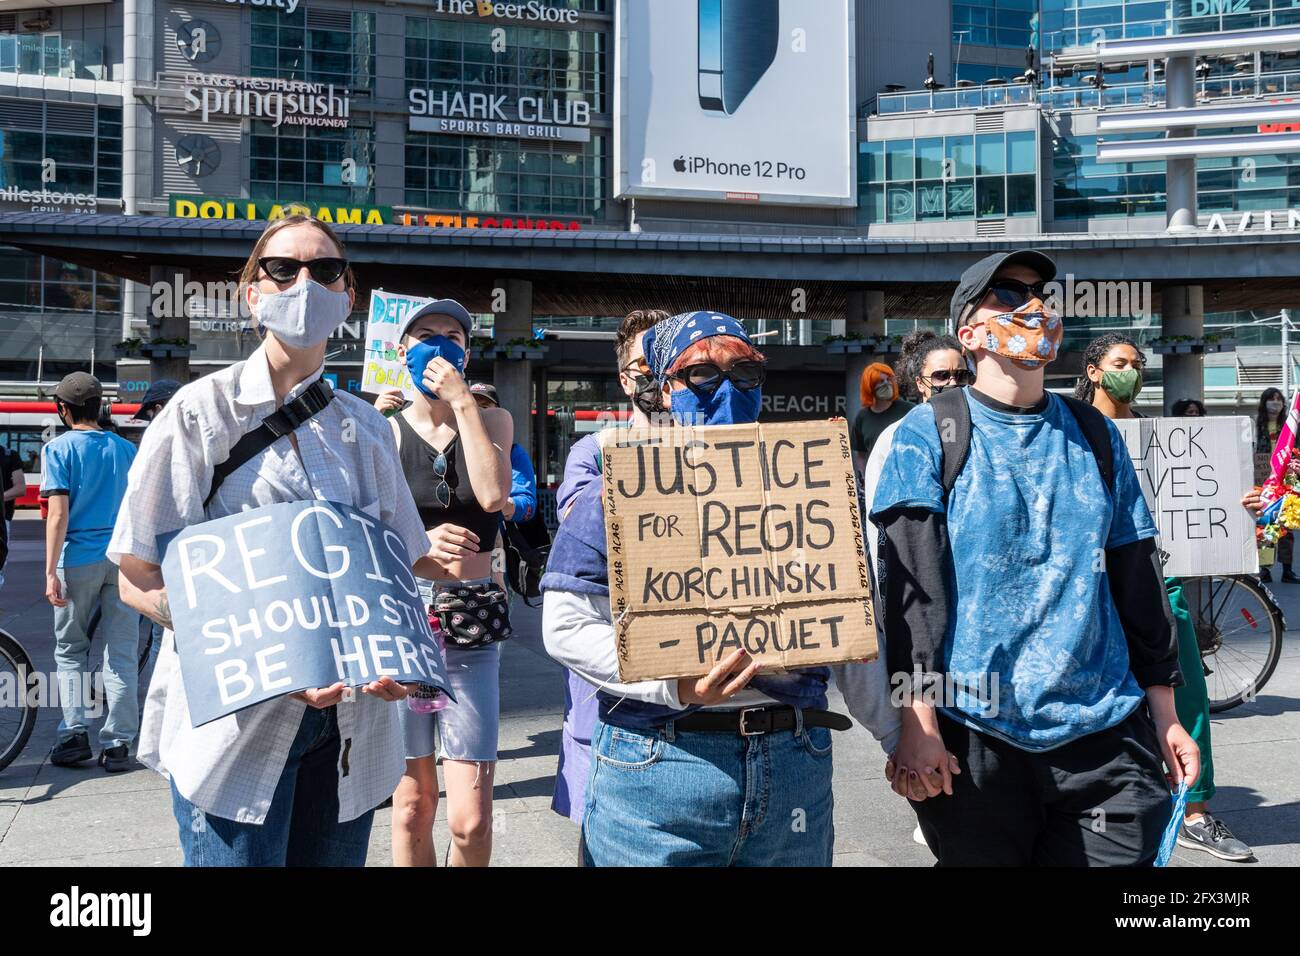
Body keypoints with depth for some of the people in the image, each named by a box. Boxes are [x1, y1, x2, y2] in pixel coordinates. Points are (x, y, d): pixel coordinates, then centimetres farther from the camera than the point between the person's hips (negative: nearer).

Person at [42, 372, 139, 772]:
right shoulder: (126, 449, 9)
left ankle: (75, 733, 6)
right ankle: (118, 744, 6)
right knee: (121, 654, 5)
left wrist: (50, 571, -10)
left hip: (79, 559, -3)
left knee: (70, 650, 13)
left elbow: (58, 513, -10)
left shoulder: (59, 449, -3)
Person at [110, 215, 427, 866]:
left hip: (349, 723, 4)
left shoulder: (366, 428, 8)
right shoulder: (201, 412, -4)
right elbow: (139, 580, -7)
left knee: (334, 858, 13)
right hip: (235, 716, -4)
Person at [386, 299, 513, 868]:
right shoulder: (385, 431, 5)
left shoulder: (492, 420, 7)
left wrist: (461, 401, -10)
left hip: (474, 627, 0)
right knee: (414, 802, 10)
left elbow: (493, 495, -13)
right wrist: (417, 545, -17)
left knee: (471, 819, -3)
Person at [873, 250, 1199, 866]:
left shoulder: (1094, 434, 11)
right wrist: (917, 718, -16)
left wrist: (1164, 713, 11)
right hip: (975, 740, -3)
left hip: (1105, 736, 3)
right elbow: (912, 585, -9)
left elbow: (1138, 577, 13)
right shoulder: (928, 434, -1)